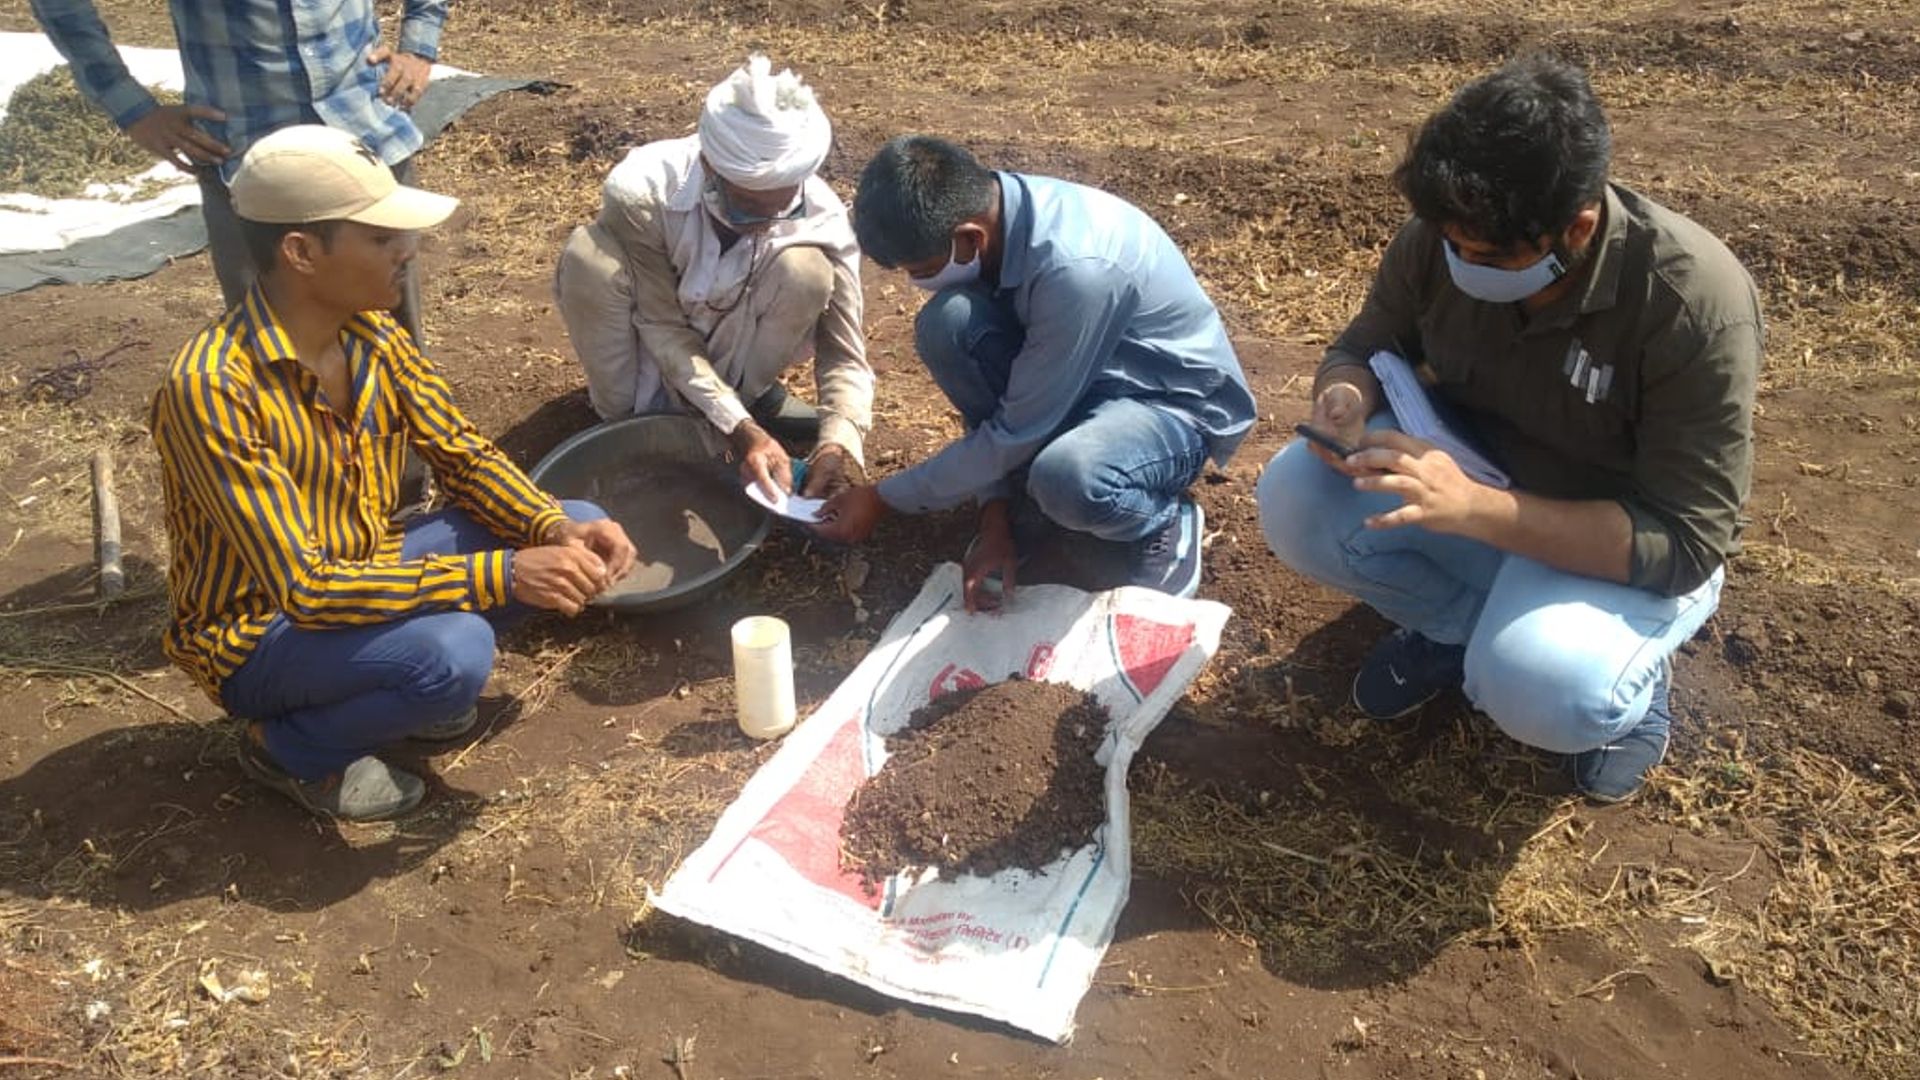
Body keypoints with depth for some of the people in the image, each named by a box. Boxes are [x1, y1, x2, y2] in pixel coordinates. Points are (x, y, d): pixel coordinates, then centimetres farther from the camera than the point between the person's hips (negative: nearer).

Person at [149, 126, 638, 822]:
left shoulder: (375, 334, -8)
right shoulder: (213, 388, -30)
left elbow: (464, 457, 0)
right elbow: (304, 587, -32)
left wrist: (556, 530, -20)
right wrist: (502, 575, -35)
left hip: (362, 571, 7)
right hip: (258, 630, -7)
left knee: (579, 537, -6)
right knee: (454, 656, -35)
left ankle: (399, 672, 8)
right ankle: (288, 748, -4)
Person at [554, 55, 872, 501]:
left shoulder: (821, 217, -29)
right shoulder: (641, 192, -34)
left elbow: (845, 353, -23)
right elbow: (663, 326, -27)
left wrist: (839, 442, -42)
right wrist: (738, 428, -37)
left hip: (734, 342, 1)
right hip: (653, 339, -1)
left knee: (806, 270, -30)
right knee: (588, 257, -32)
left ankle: (754, 394, -3)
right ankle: (624, 415, -11)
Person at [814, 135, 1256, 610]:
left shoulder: (1074, 268, -35)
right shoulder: (987, 209, -14)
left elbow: (1015, 433, -26)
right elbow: (978, 358, -5)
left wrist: (882, 499, -17)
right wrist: (995, 513, -12)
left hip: (1176, 399, -7)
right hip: (1077, 377, 7)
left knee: (1070, 479, -39)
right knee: (946, 323, -20)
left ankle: (1167, 519, -3)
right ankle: (1029, 505, 0)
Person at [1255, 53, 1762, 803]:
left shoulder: (1696, 302, -30)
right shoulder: (1442, 238, -18)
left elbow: (1684, 543, -29)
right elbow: (1364, 346, -1)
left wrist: (1479, 507, -43)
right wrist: (1346, 397, -28)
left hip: (1632, 550, -4)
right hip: (1469, 473, 4)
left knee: (1537, 685, -35)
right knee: (1295, 501, -22)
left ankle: (1627, 676, 3)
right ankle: (1458, 621, 4)